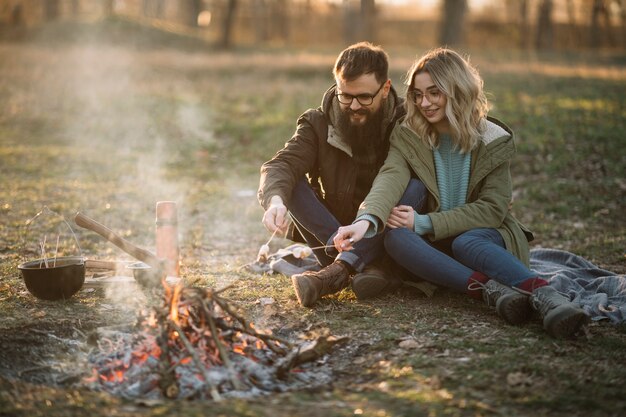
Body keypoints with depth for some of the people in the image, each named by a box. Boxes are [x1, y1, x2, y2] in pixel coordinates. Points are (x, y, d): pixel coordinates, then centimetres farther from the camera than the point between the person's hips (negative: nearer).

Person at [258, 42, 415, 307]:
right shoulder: (318, 124, -4)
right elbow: (280, 165, -19)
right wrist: (275, 200, -42)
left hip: (385, 241, -1)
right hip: (331, 242, 1)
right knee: (292, 185, -22)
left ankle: (335, 273, -40)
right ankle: (368, 268, -35)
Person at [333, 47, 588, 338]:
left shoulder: (493, 142, -4)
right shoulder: (407, 137, -1)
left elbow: (492, 208, -11)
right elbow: (389, 179, -21)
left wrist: (424, 223, -21)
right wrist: (366, 221, -43)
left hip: (483, 234, -2)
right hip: (434, 246, 2)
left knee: (466, 243, -37)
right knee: (395, 237, -31)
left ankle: (547, 297, -56)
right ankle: (491, 289, -46)